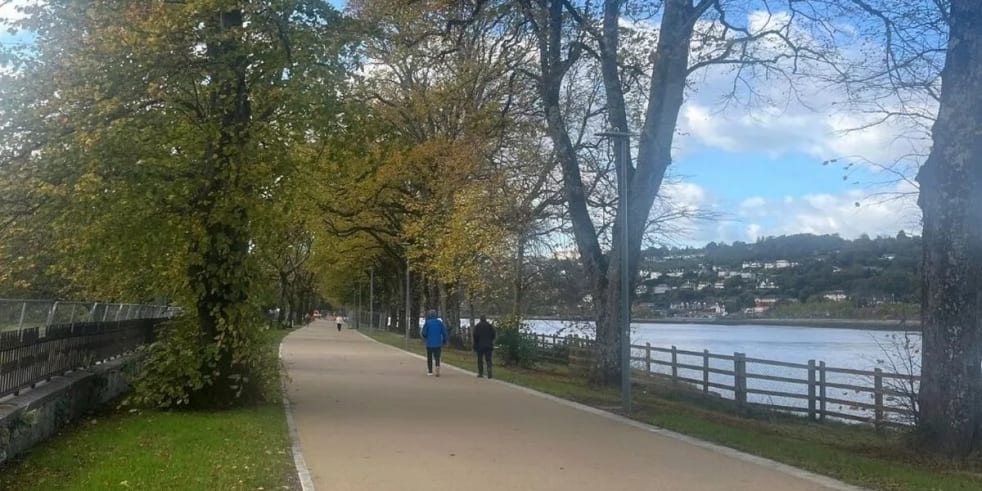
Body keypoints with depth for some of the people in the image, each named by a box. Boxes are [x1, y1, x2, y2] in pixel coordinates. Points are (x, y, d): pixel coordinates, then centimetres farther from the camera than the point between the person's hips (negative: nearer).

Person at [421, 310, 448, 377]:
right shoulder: (440, 322, 0)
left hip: (429, 343, -1)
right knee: (437, 357, 5)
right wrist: (444, 341, 10)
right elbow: (444, 332, -2)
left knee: (429, 357, 13)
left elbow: (423, 333, -7)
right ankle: (437, 367, -21)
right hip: (438, 343, 1)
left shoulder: (427, 323, -6)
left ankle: (430, 371, 19)